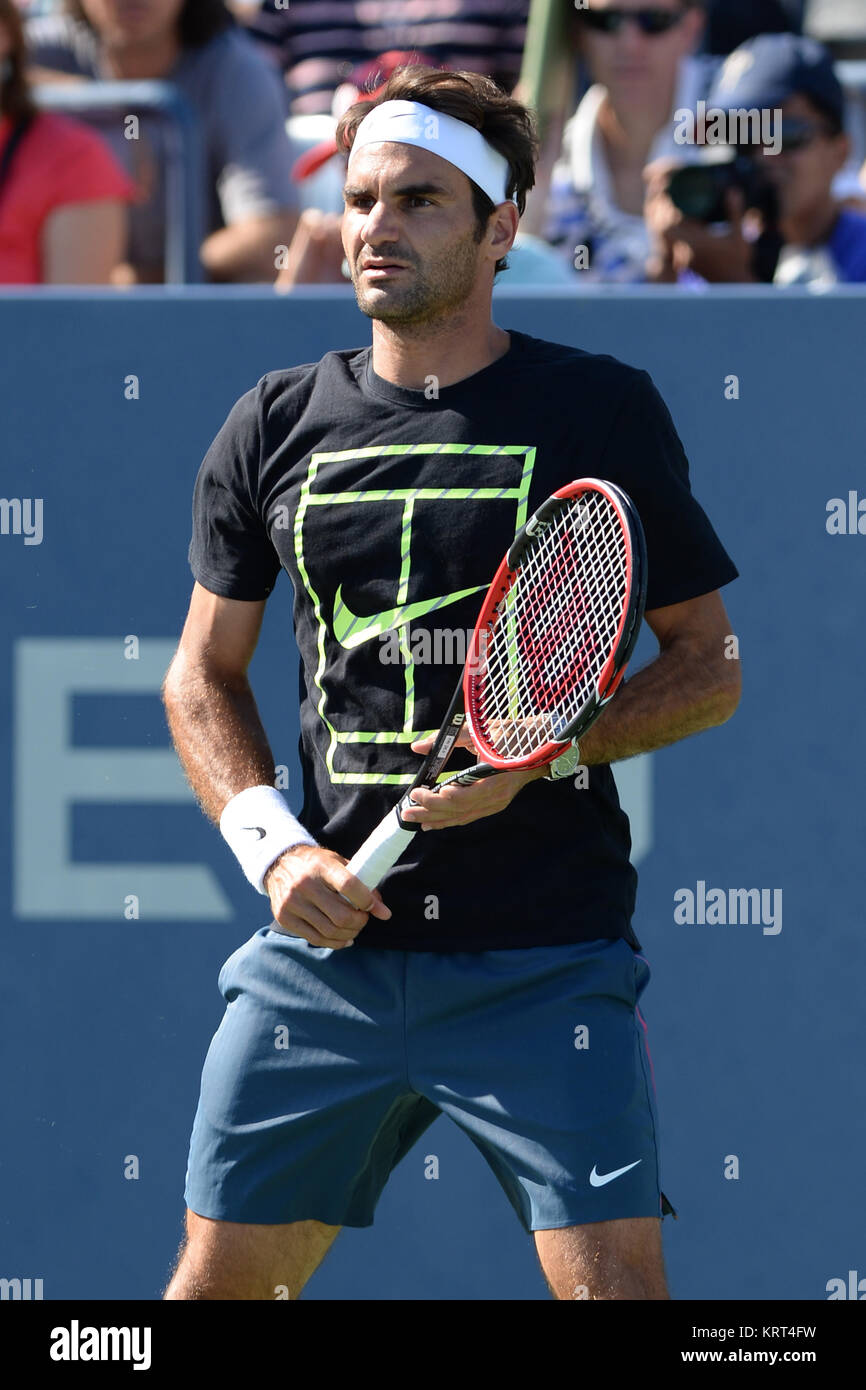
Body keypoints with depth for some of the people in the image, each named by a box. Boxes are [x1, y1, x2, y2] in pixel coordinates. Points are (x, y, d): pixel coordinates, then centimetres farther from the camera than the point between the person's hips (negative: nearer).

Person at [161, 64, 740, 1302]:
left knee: (613, 1279, -13)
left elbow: (710, 666, 4)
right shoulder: (274, 428, 9)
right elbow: (204, 675, 16)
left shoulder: (601, 411, 1)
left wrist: (544, 752, -13)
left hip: (542, 960, -3)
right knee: (222, 1278, 6)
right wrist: (274, 847, -1)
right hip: (328, 941, 3)